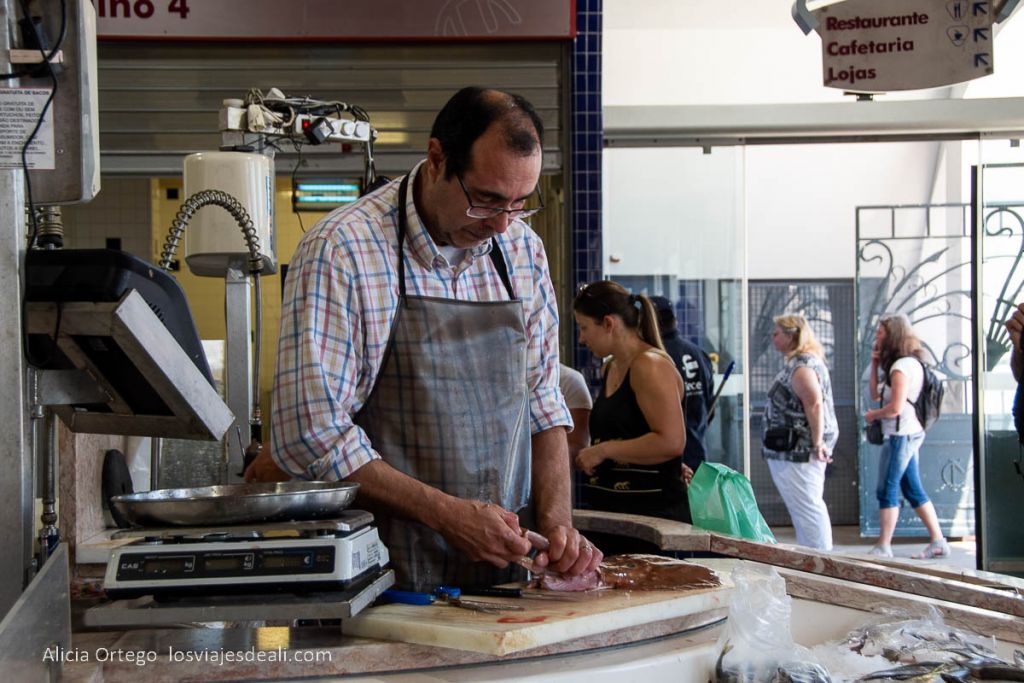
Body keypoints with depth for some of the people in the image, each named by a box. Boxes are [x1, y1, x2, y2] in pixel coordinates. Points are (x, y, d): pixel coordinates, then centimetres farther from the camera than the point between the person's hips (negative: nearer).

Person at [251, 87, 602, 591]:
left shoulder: (523, 251, 10)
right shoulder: (340, 252, -9)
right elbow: (309, 436, -13)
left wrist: (556, 520, 0)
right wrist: (445, 513, -15)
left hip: (510, 567, 3)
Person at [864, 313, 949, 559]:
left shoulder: (901, 366, -15)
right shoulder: (909, 363, 15)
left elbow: (895, 407, -22)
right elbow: (875, 394, 18)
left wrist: (872, 415, -5)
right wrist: (875, 364, 9)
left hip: (901, 434, -10)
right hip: (910, 434, 10)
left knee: (887, 491, -5)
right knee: (913, 490, 12)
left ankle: (883, 548, -3)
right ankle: (938, 542, 14)